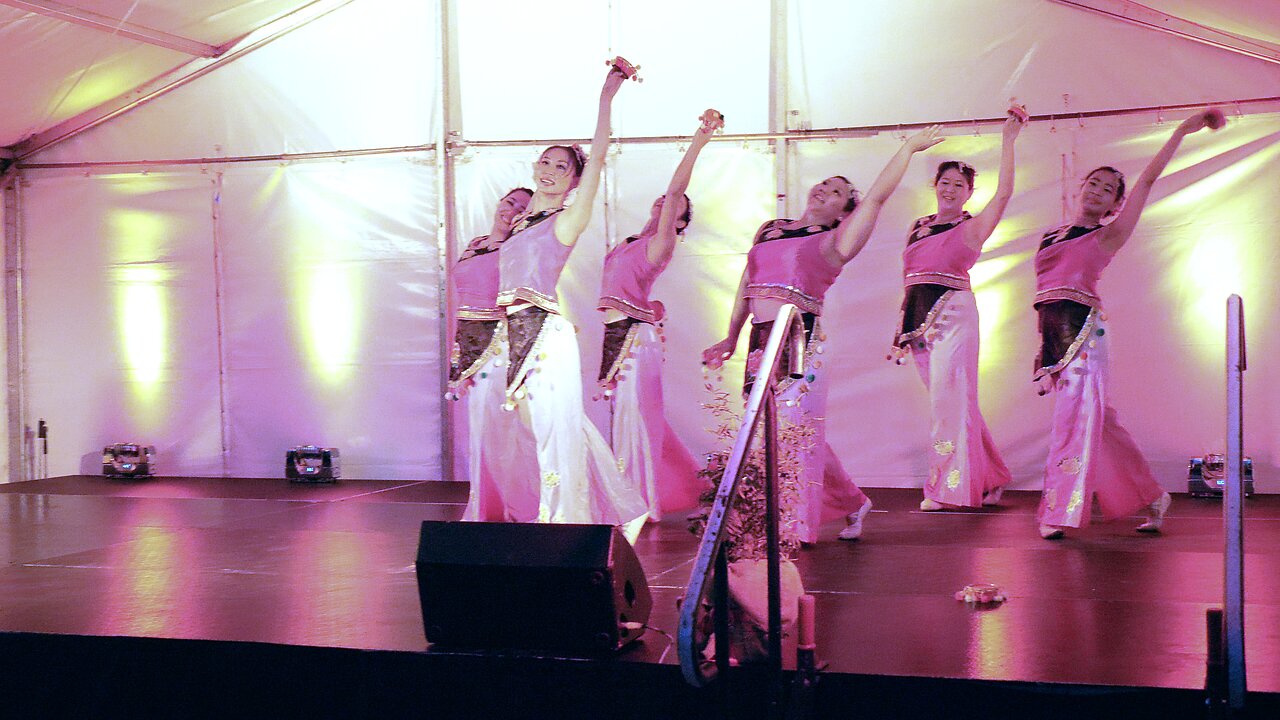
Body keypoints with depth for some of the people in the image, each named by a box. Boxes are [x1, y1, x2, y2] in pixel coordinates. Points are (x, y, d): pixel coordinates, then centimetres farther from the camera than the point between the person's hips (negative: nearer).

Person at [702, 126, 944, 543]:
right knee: (801, 435, 9)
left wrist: (908, 149, 5)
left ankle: (797, 529, 2)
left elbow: (877, 197, -1)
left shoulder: (833, 242, 4)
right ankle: (852, 503, 25)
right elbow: (747, 287, 23)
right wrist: (731, 337, 20)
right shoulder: (769, 231, 20)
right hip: (761, 344, 5)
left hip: (802, 342, -5)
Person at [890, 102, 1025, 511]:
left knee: (951, 397, -9)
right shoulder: (918, 227, 17)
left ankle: (948, 488, -4)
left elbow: (1004, 193, -13)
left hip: (953, 314, -6)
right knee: (949, 400, 9)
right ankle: (989, 479, 20)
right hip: (919, 318, 6)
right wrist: (901, 327, 16)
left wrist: (1008, 140, -13)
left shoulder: (972, 228, 2)